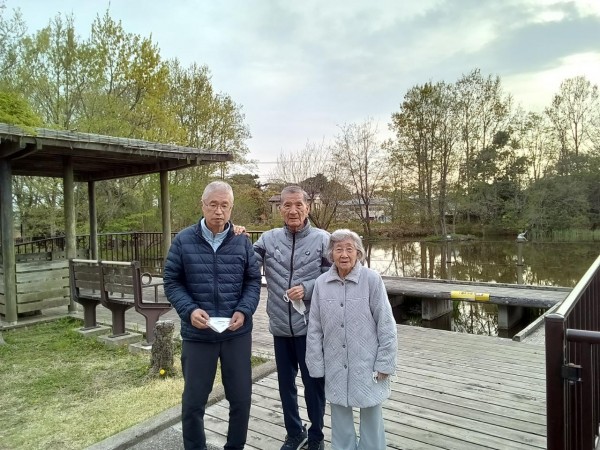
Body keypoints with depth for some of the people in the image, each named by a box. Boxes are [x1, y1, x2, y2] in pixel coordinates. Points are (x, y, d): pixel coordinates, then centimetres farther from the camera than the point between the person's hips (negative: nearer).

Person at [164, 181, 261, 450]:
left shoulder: (243, 241, 0)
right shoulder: (183, 241, -4)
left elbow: (253, 281, 4)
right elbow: (172, 282, -1)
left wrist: (244, 311, -12)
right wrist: (189, 310, -16)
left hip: (237, 333, 2)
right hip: (197, 334, -1)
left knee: (241, 397, 14)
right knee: (193, 401, 13)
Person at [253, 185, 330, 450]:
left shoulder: (322, 239, -8)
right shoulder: (269, 239, 0)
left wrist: (306, 289, -19)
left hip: (311, 326, -3)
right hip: (281, 326, 3)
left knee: (313, 382, 13)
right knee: (286, 383, 18)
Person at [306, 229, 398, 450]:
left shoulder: (372, 279, -13)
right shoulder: (321, 283, -6)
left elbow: (386, 325, -8)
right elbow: (314, 328, 1)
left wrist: (385, 363, -7)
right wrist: (316, 365, 2)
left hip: (367, 363, -2)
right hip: (335, 365, 2)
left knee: (371, 412, 14)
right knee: (340, 413, 17)